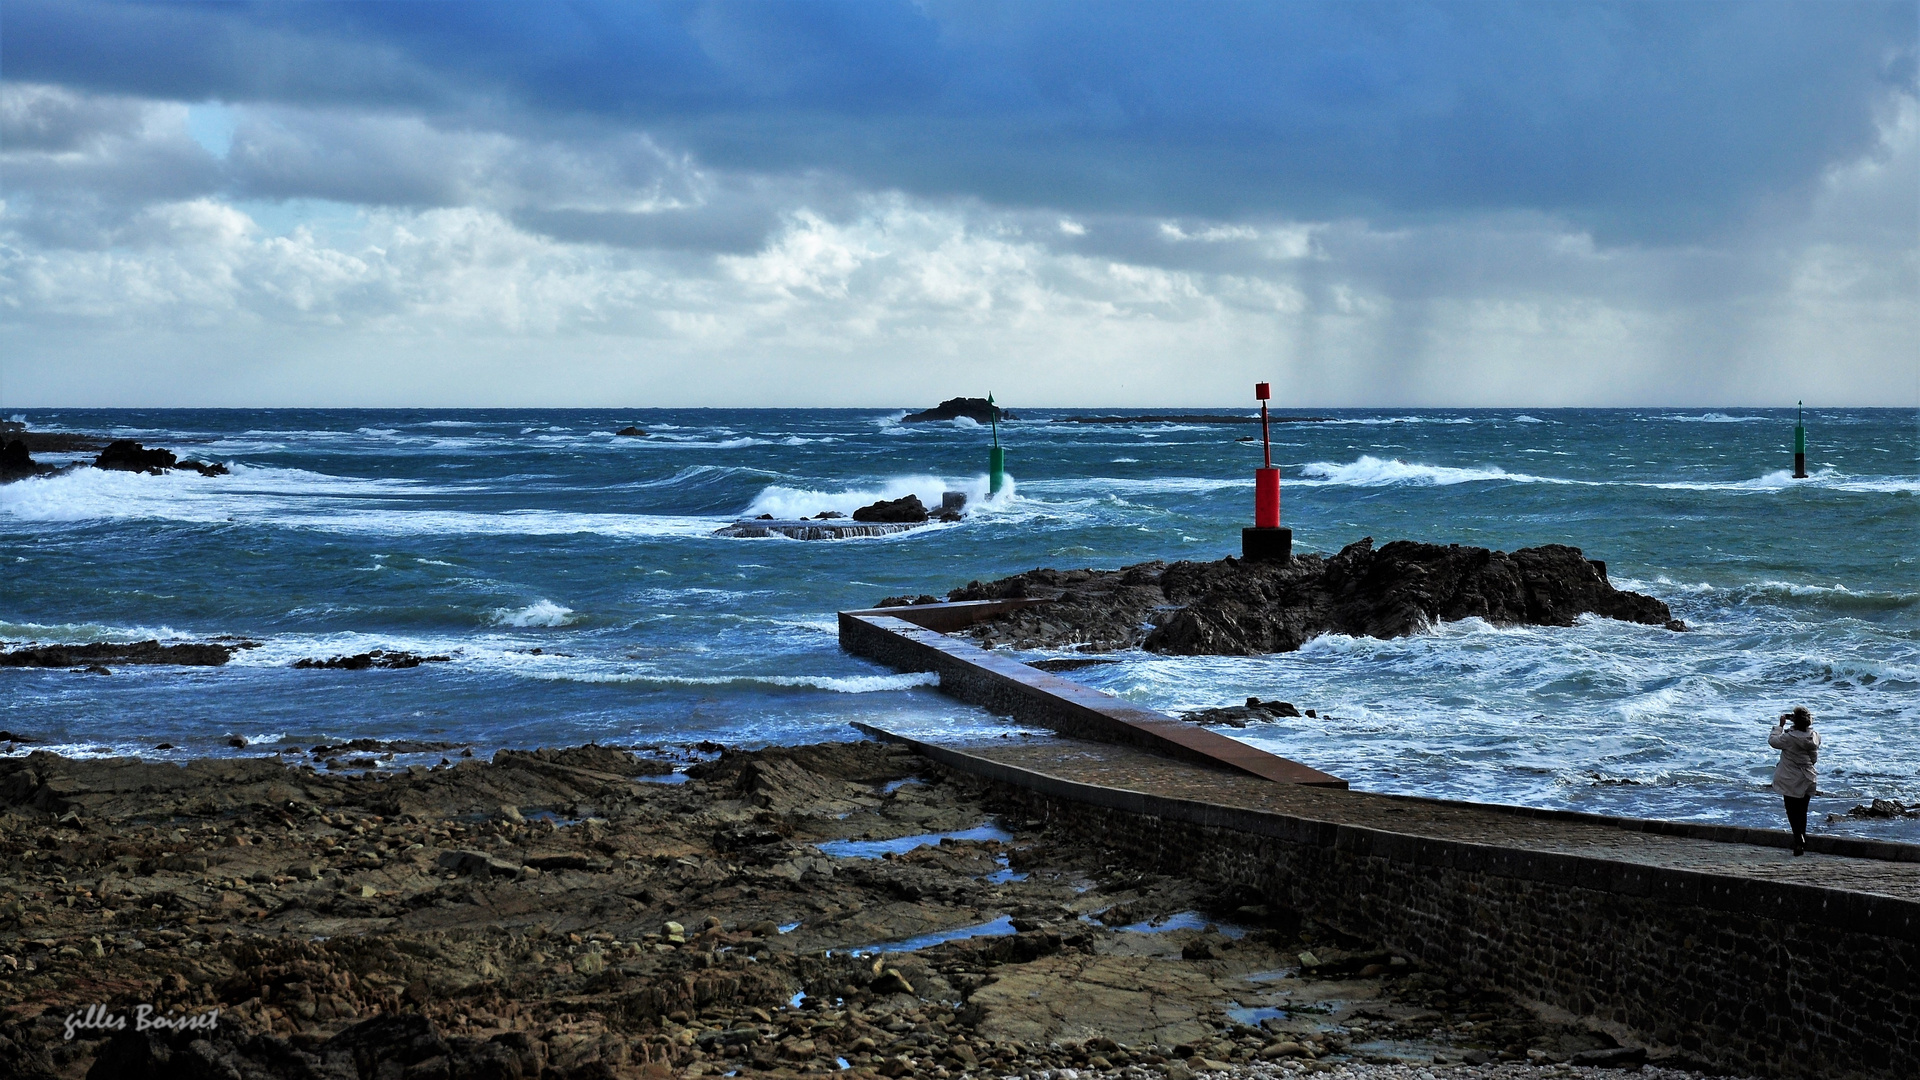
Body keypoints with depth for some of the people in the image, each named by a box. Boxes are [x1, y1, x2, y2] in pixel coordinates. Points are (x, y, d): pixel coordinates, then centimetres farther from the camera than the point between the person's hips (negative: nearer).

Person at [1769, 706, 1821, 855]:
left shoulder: (1789, 738, -22)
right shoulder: (1815, 737, -5)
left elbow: (1772, 741, -8)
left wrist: (1780, 725, 1)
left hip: (1791, 782, -5)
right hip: (1807, 781, 5)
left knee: (1793, 812, 0)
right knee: (1802, 812, 16)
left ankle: (1799, 841, -14)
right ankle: (1802, 843, 22)